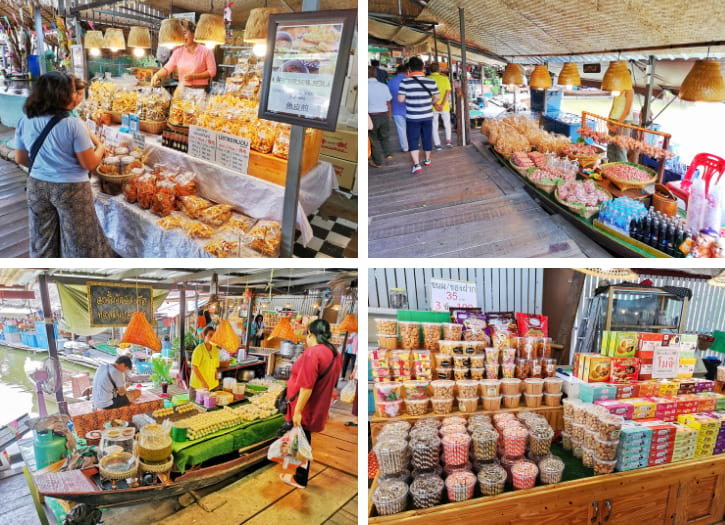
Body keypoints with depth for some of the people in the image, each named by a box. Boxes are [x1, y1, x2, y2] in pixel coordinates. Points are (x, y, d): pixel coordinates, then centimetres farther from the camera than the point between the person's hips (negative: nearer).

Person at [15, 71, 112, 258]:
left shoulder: (25, 122, -3)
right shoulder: (73, 125, -20)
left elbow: (21, 159, 7)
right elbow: (89, 164, -15)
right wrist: (100, 148, 4)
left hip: (37, 186, 5)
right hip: (71, 188, -5)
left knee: (43, 236, 21)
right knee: (78, 238, 11)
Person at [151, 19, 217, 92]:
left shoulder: (205, 51, 1)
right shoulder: (178, 52, 11)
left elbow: (212, 71, -4)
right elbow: (167, 68, 8)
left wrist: (194, 76, -12)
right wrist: (157, 75, -12)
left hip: (200, 90, -3)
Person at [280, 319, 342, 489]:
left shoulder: (313, 353, -24)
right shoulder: (335, 354, 3)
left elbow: (306, 387, -27)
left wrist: (297, 411, -21)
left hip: (304, 410, -8)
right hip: (318, 408, 8)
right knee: (303, 441, 20)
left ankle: (300, 479, 21)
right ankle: (301, 475, 31)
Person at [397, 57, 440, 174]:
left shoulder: (405, 82, -12)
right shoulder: (430, 81, -3)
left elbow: (400, 99, -11)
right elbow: (437, 97, 4)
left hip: (412, 117, -3)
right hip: (427, 116, 3)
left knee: (413, 141, 3)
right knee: (427, 138, 18)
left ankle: (416, 165, -6)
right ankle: (427, 160, 33)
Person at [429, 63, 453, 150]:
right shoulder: (445, 78, -2)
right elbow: (448, 92, -10)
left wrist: (435, 105, -17)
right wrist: (442, 105, -16)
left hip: (433, 107, -1)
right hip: (445, 106, 1)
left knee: (434, 126, 9)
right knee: (447, 124, 21)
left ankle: (437, 145, 8)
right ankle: (448, 141, 19)